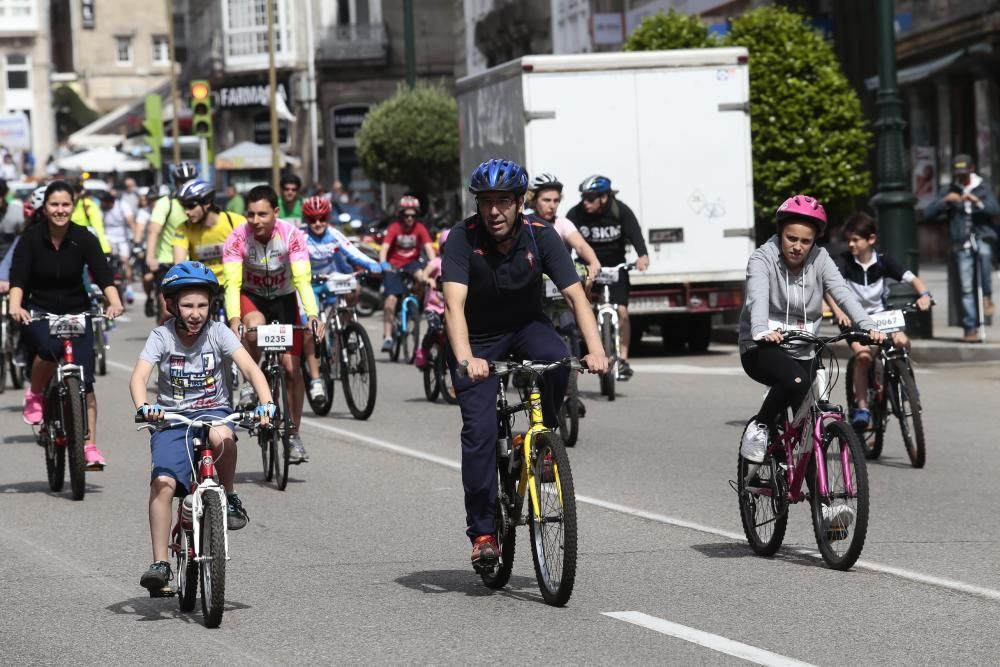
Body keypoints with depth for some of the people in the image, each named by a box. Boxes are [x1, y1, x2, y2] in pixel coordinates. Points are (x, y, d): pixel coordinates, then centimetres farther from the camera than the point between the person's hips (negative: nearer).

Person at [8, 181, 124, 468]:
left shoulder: (84, 239, -9)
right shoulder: (31, 238, -11)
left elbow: (103, 274, -19)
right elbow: (18, 277, -20)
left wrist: (114, 302, -39)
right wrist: (15, 306, -40)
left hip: (76, 312, 1)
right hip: (38, 312, -1)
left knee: (84, 380, -8)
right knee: (49, 348, -34)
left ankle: (90, 446, -2)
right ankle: (35, 395, -5)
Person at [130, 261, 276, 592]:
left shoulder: (218, 332, -5)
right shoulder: (162, 336, -7)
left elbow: (250, 368, -16)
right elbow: (139, 376, -19)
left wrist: (266, 403, -34)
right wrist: (143, 407, -41)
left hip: (213, 411, 0)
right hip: (172, 419, 0)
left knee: (221, 436, -37)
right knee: (163, 483, -21)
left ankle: (230, 497, -10)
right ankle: (160, 563, -15)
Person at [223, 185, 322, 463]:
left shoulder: (291, 235, -24)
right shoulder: (238, 238, -24)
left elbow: (303, 279, -31)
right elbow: (232, 283, -30)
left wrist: (312, 315, -46)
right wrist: (234, 320, -46)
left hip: (284, 299, 1)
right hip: (251, 297, -1)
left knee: (292, 368, -5)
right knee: (254, 326, -36)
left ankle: (294, 435, 9)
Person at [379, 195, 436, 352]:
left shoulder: (420, 228, -8)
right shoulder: (394, 228, -13)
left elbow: (429, 247, -17)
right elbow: (384, 248, -23)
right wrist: (383, 263, -42)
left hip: (411, 263, 2)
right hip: (394, 265, -2)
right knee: (391, 298, -18)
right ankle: (387, 337, -17)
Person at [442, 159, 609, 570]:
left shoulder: (541, 236, -18)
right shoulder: (463, 238, -23)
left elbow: (575, 295, -23)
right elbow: (454, 303, -35)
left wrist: (595, 349, -39)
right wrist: (466, 359, -51)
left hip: (526, 327, 2)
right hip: (478, 340, -1)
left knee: (557, 358, -33)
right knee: (480, 429, -16)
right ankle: (482, 531, -5)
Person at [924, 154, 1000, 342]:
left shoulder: (983, 188, 9)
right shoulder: (950, 191, 11)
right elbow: (928, 213, 3)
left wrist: (977, 202, -21)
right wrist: (945, 201, -13)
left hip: (982, 236, -2)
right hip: (962, 244, 2)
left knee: (985, 252, -37)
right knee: (967, 288, -2)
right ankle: (970, 328, 4)